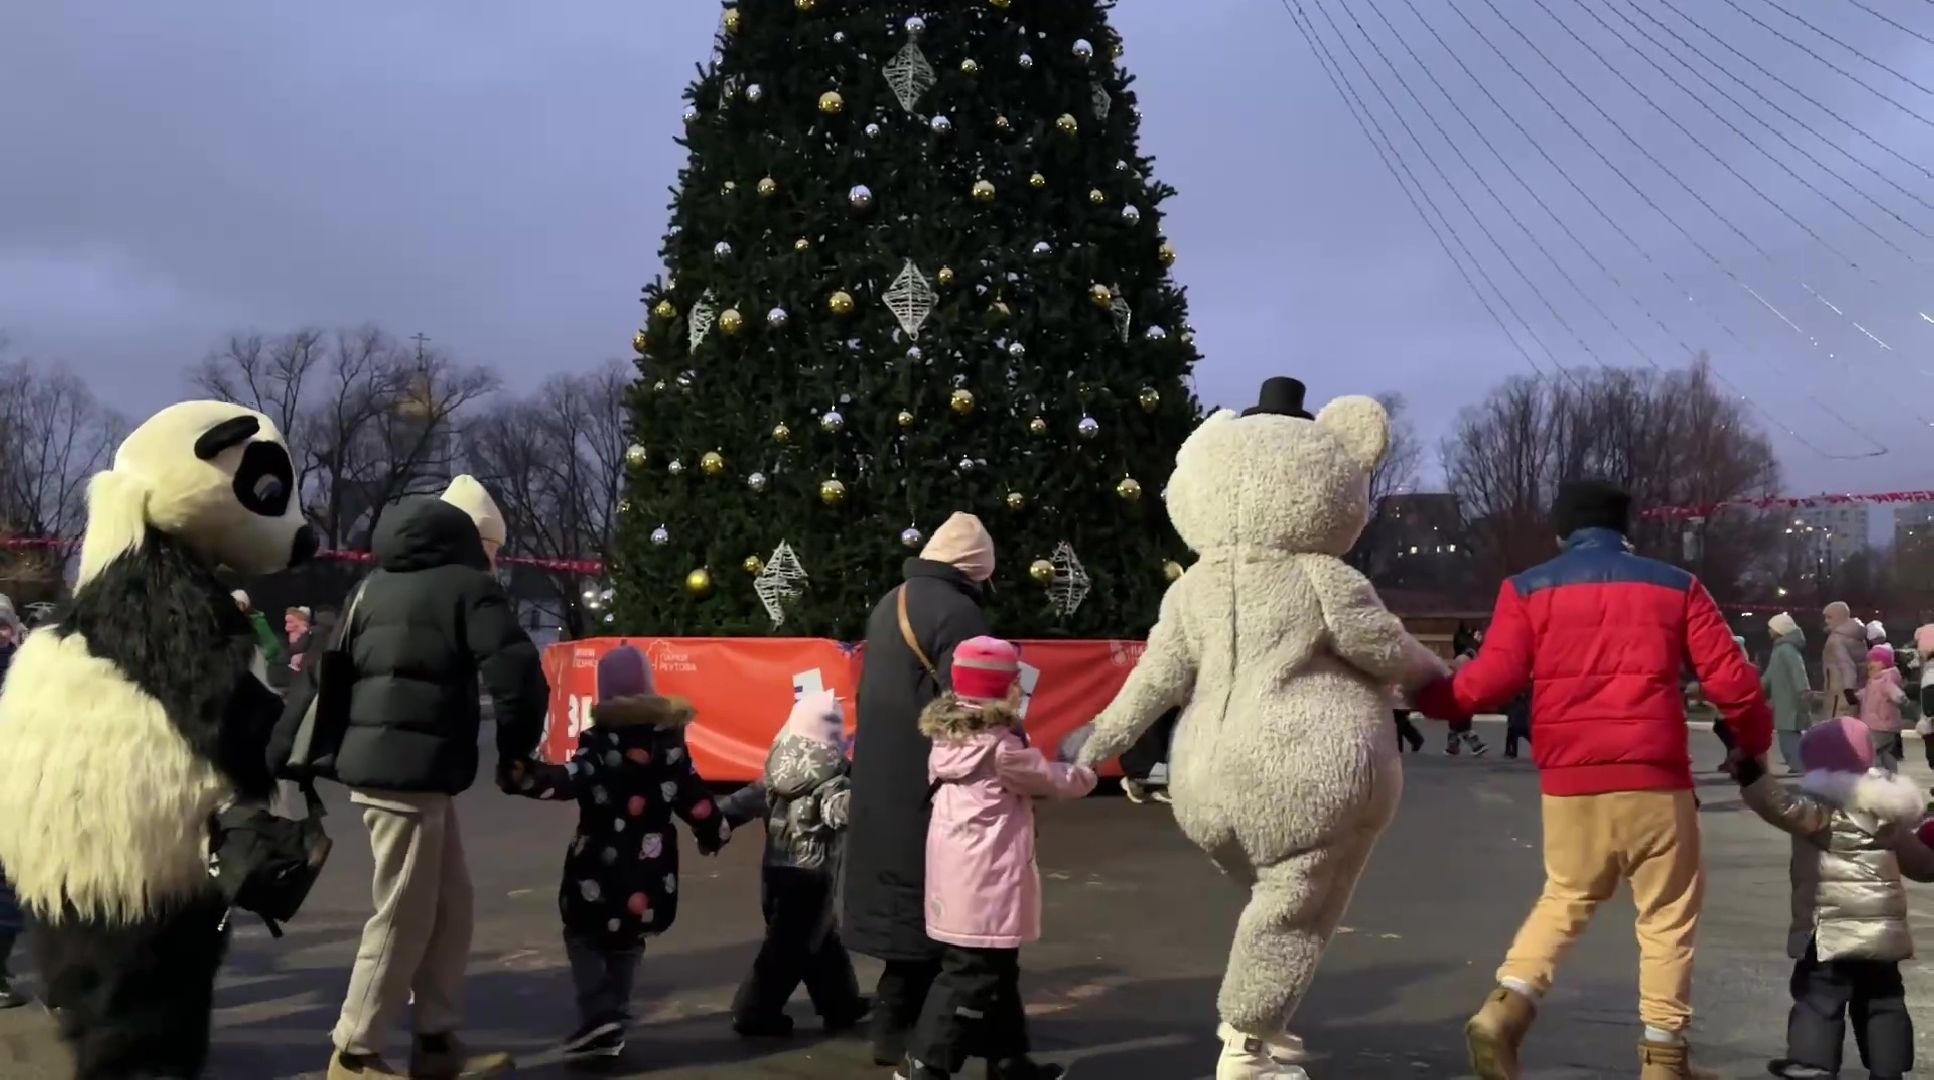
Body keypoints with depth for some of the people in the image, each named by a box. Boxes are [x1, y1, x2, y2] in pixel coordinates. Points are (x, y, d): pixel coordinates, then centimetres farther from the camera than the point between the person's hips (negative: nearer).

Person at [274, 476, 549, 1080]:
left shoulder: (379, 584, 20)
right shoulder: (467, 585, -5)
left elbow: (322, 672, 18)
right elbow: (518, 675, -17)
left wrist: (283, 756, 19)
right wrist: (515, 750, -1)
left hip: (374, 761, 9)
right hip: (412, 770, -9)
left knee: (450, 905, 15)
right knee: (404, 917, 0)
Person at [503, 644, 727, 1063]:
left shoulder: (601, 737, -9)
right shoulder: (668, 735, 5)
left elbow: (573, 779, -25)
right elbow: (691, 792, 6)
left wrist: (525, 775, -35)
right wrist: (715, 830, 19)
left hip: (602, 860, -4)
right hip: (651, 865, 4)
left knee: (583, 934, 12)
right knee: (627, 939, 22)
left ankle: (599, 1015, -5)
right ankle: (613, 1022, 18)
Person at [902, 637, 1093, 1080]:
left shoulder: (950, 739, 11)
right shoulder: (1000, 747, -14)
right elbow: (1053, 780, -2)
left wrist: (1068, 768, 12)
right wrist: (1088, 772, 16)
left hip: (964, 882, 10)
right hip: (984, 883, -9)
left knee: (998, 973, 19)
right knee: (971, 977, -4)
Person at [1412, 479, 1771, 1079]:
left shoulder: (1529, 589, 6)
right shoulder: (1675, 586, 8)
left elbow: (1493, 680, -4)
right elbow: (1730, 681, 4)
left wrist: (1429, 696, 12)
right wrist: (1753, 745, 21)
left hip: (1568, 781, 2)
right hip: (1653, 777, -1)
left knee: (1566, 897, 20)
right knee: (1668, 914, 13)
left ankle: (1505, 1009, 3)